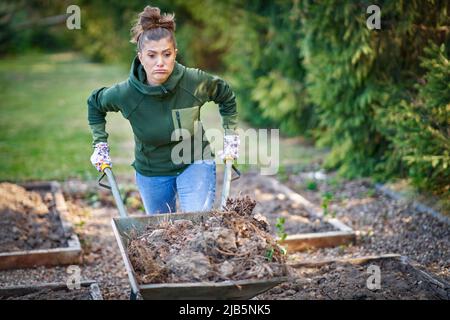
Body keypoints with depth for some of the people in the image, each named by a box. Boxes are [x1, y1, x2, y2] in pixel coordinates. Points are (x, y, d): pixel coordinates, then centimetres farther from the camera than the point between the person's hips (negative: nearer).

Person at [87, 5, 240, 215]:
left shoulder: (195, 82, -22)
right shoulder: (126, 93, -22)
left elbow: (226, 96, 1)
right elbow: (95, 104, 2)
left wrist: (230, 136, 1)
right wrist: (100, 144, -2)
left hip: (195, 164, -1)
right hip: (151, 173, 2)